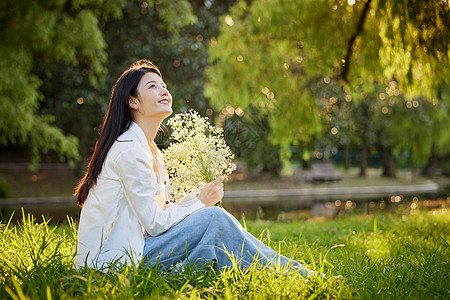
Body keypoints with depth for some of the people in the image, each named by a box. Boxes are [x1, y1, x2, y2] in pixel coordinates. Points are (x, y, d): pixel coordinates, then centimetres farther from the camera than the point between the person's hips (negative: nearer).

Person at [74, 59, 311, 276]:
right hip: (114, 259, -9)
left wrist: (197, 196, -3)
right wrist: (200, 202, -6)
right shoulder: (130, 150, -17)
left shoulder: (150, 150, 14)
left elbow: (160, 212, 12)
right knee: (214, 219, -15)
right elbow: (154, 223, -18)